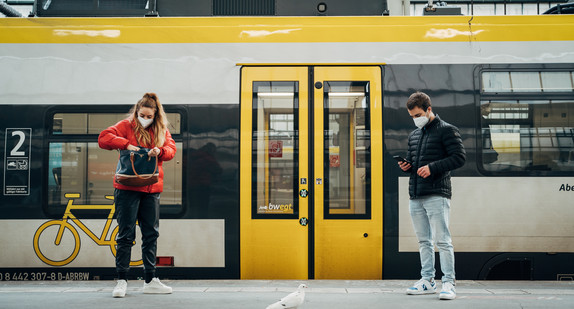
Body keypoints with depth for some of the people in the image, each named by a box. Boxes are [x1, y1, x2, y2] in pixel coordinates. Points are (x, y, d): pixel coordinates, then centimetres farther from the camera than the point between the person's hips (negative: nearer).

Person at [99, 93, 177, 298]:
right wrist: (126, 144, -23)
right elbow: (104, 139, -11)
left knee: (151, 234, 8)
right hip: (127, 188, -4)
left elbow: (171, 149, 3)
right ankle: (121, 280, 4)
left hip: (152, 189, 5)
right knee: (126, 234, -2)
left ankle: (150, 281, 16)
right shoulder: (126, 126, 0)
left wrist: (160, 151, -18)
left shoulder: (161, 130, 13)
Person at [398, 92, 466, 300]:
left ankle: (448, 283, -4)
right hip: (415, 196, 7)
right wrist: (406, 166, 5)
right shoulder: (414, 135, 20)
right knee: (423, 240, 10)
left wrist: (433, 168, -17)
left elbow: (459, 157, -9)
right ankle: (427, 281, 17)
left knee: (442, 240, -8)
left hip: (436, 195, -7)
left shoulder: (446, 130, -2)